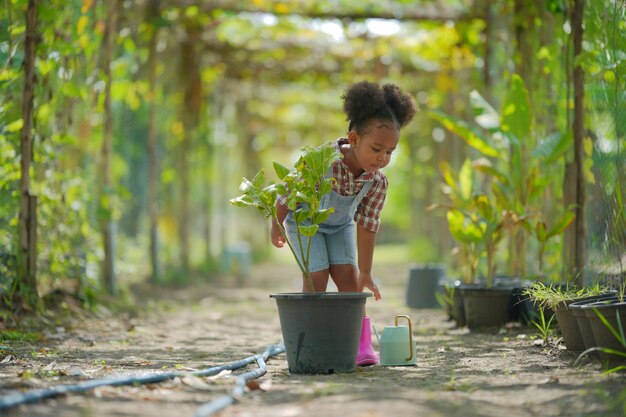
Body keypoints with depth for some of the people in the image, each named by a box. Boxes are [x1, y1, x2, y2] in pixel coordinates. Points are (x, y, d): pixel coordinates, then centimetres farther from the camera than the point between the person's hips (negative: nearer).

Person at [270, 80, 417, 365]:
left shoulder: (377, 182, -26)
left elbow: (367, 226, -16)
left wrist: (365, 272, -12)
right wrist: (276, 227, -6)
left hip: (340, 224, 3)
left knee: (349, 278, -5)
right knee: (317, 278, -13)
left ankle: (361, 345, -1)